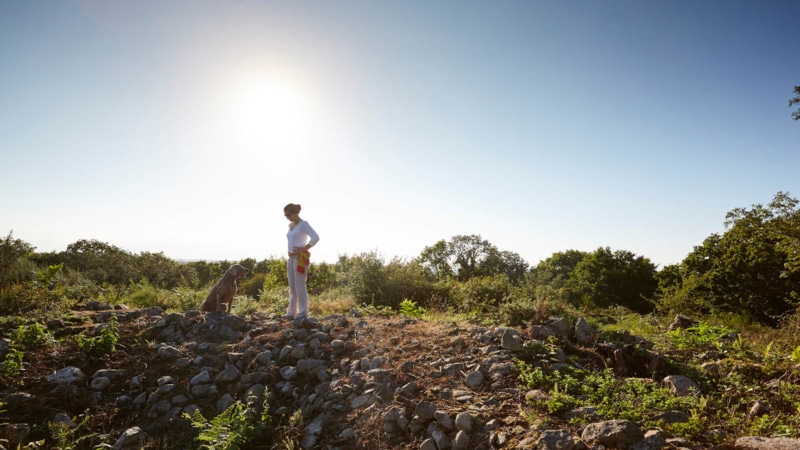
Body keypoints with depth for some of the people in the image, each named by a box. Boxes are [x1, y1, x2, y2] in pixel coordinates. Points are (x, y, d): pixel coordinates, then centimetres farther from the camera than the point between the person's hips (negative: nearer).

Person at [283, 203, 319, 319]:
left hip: (300, 259, -8)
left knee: (300, 286, -5)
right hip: (291, 258, 8)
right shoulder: (291, 225, 15)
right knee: (292, 286, 9)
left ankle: (303, 312, 2)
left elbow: (316, 238, -21)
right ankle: (292, 312, 15)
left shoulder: (304, 224, -9)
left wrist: (304, 248, -18)